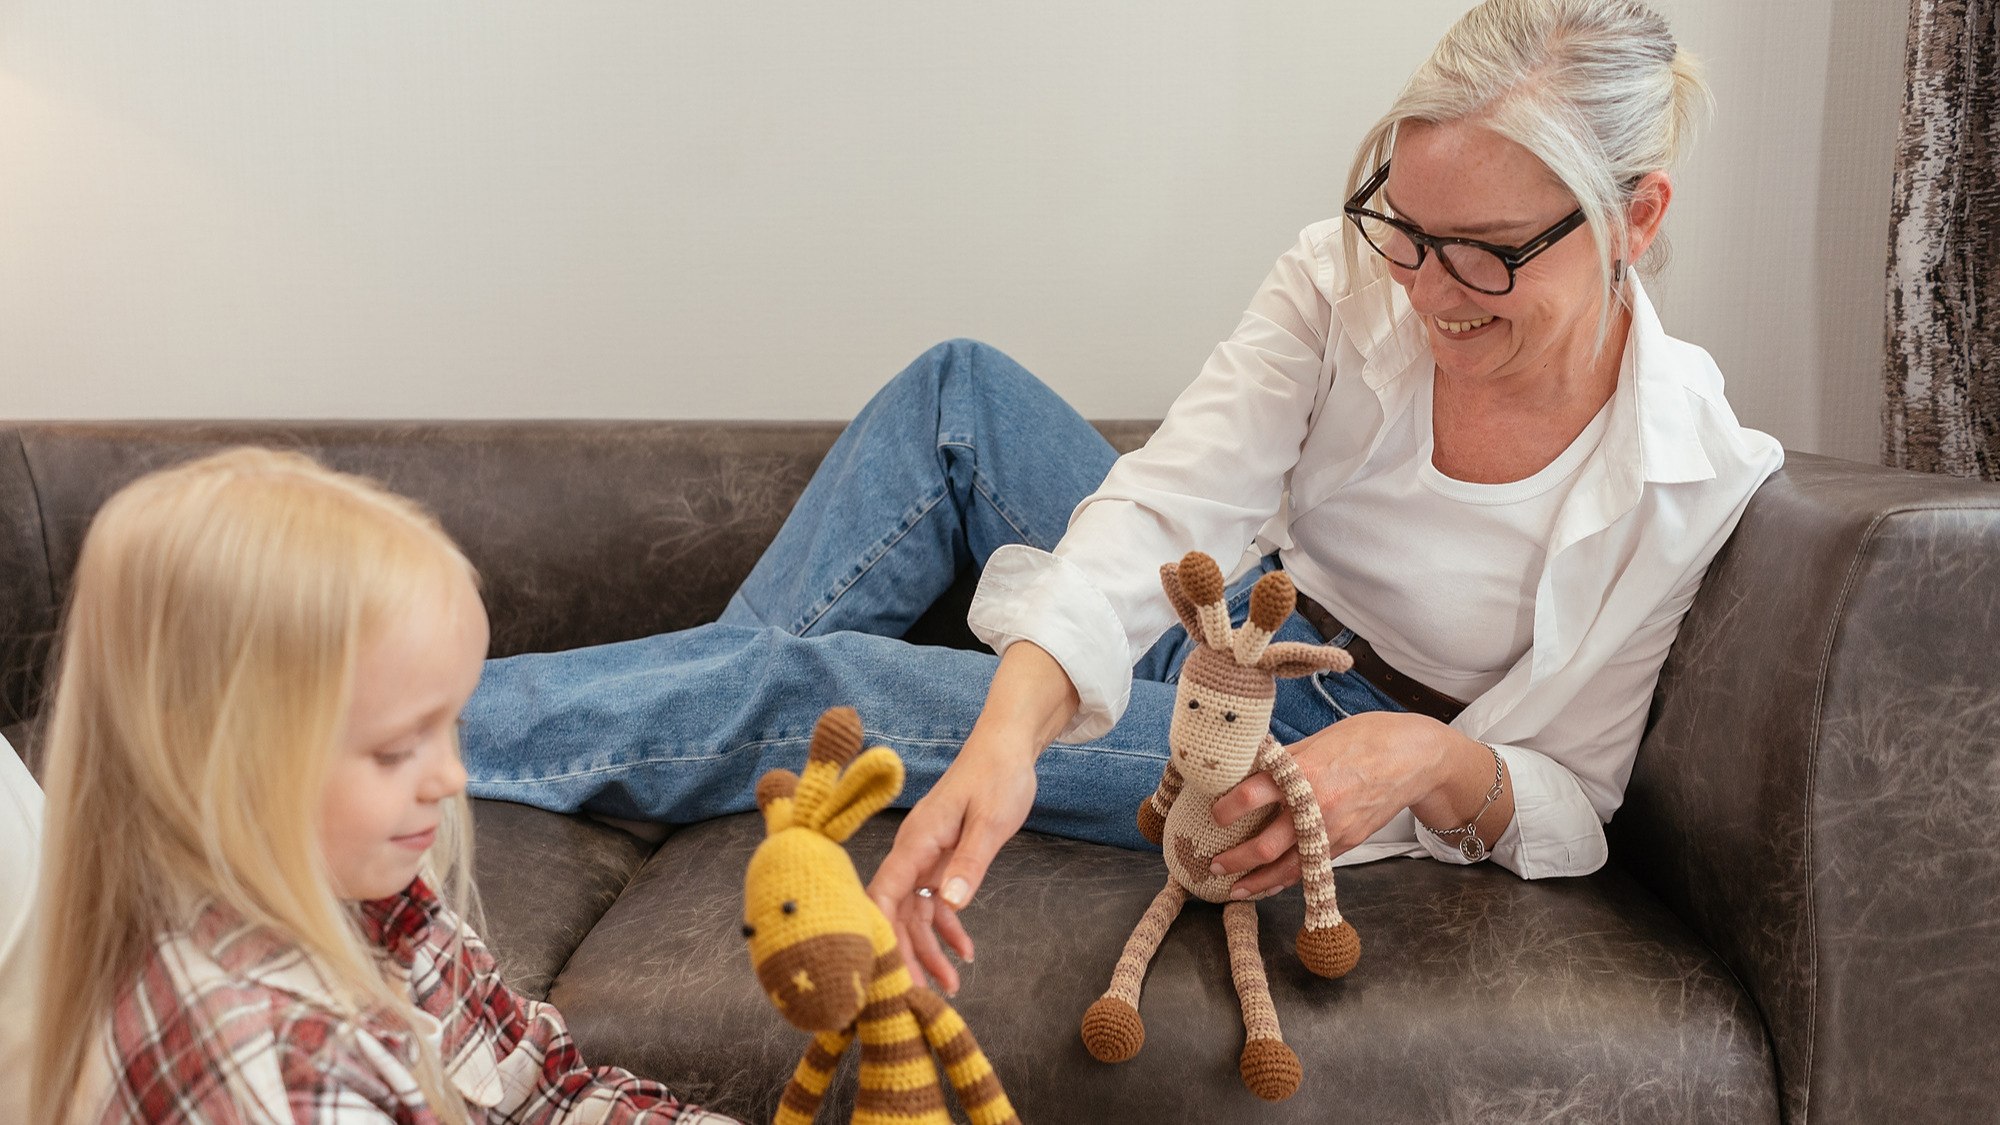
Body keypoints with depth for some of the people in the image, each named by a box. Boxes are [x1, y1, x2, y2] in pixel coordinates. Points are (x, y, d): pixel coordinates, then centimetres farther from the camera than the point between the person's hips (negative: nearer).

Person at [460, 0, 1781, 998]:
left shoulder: (1689, 476, -23)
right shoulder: (1350, 280, -17)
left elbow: (1569, 804, -13)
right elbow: (1164, 508, -27)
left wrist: (1436, 763, -37)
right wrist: (1009, 731, -45)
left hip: (1319, 745, -4)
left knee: (808, 685, -15)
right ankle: (732, 669, 5)